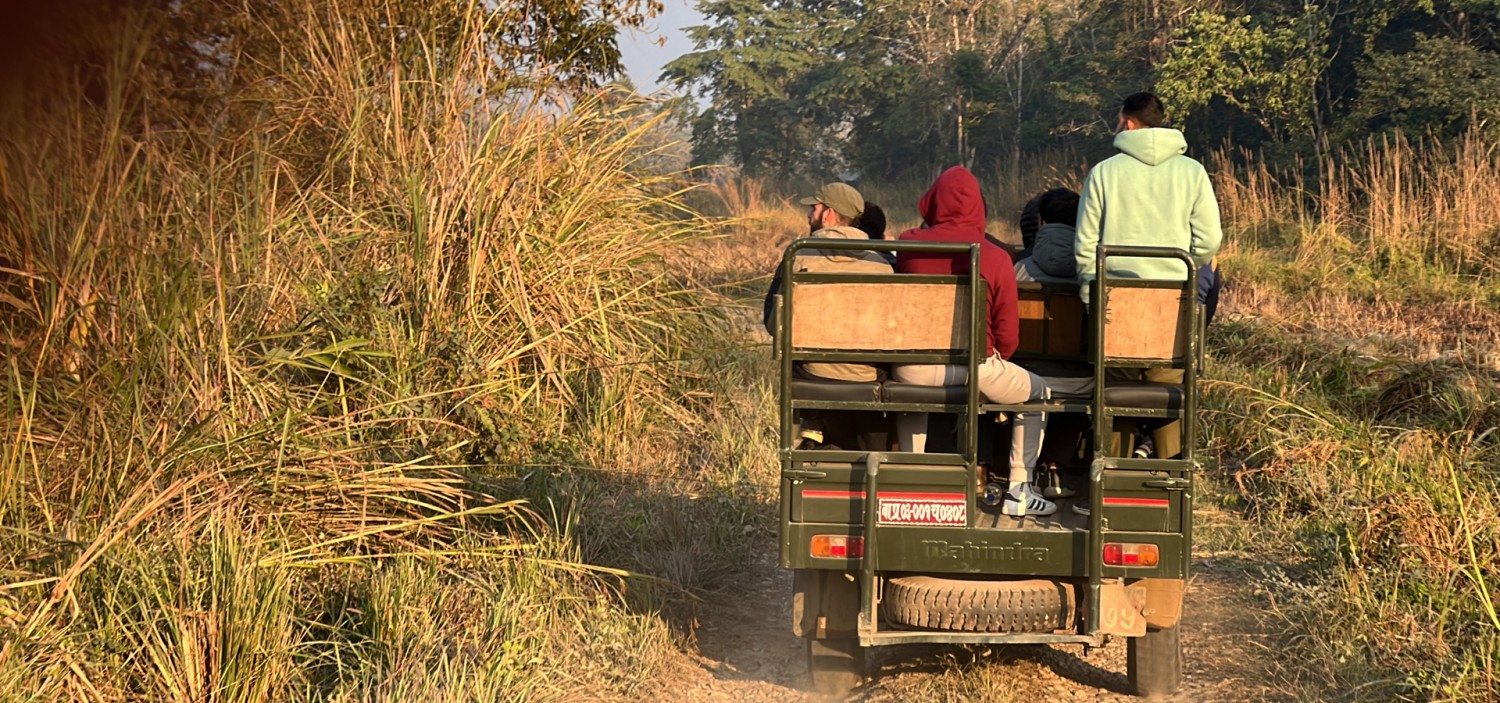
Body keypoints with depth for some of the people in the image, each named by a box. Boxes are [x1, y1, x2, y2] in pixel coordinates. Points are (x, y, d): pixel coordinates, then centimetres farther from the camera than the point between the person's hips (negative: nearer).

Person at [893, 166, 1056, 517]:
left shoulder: (908, 245, -1)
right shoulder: (995, 257, -6)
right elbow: (1007, 334, -1)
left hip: (914, 368, 3)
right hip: (975, 367, -2)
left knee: (907, 388, 39)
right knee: (1038, 393, 24)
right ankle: (1018, 492, 20)